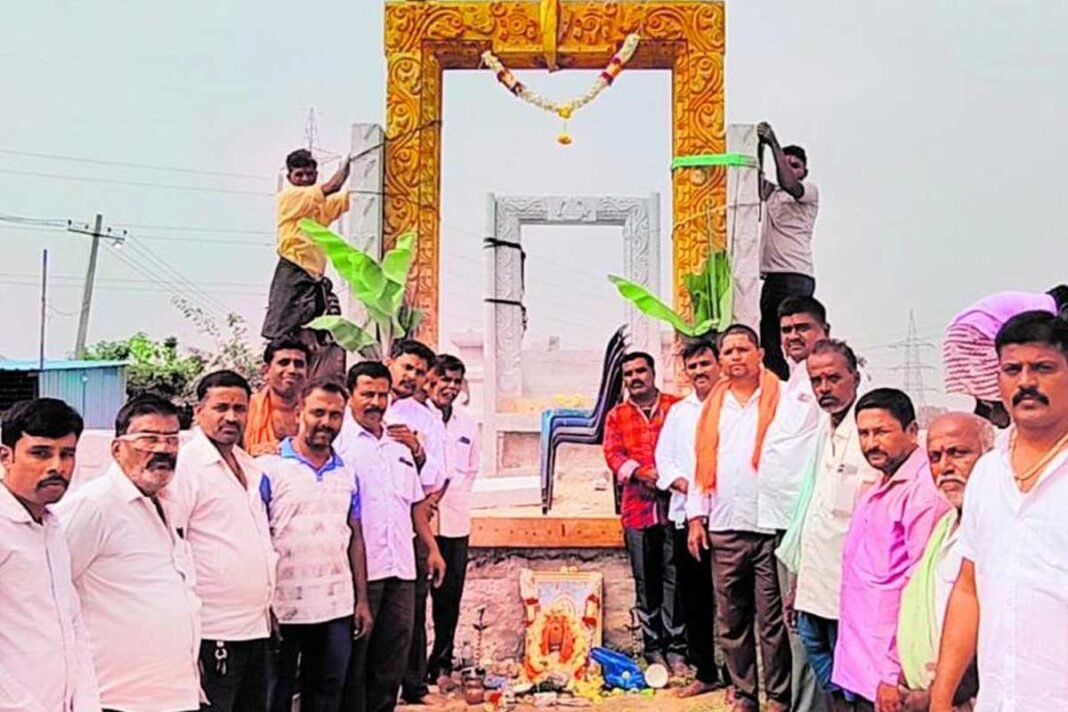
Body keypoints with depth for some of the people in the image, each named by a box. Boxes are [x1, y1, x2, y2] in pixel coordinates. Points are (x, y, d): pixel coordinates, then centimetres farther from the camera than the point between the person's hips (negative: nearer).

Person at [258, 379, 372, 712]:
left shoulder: (347, 474, 9)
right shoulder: (269, 469, -6)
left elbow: (355, 538, 12)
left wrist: (362, 600, 8)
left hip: (338, 609, 4)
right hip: (283, 609, -4)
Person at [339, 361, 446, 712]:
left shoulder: (400, 449, 18)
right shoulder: (340, 445, -5)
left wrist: (432, 548, 18)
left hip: (401, 567, 7)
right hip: (359, 569, -7)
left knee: (393, 656, 12)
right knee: (354, 659, 3)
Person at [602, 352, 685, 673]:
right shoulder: (617, 416, 13)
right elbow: (612, 454, 2)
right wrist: (641, 472, -16)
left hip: (673, 504, -2)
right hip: (637, 506, 2)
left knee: (673, 577, -2)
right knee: (645, 582, 6)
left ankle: (675, 648, 4)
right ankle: (653, 647, 14)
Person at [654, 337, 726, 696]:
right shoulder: (678, 412, 15)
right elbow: (664, 458, 12)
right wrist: (683, 484, -5)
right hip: (685, 514, 5)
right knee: (692, 597, 11)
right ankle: (705, 672, 23)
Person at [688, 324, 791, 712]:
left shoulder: (783, 400, 1)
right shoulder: (712, 406, 15)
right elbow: (701, 464, 15)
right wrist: (696, 516, 7)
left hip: (770, 525, -4)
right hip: (723, 529, 5)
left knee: (773, 620, 0)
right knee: (731, 619, 10)